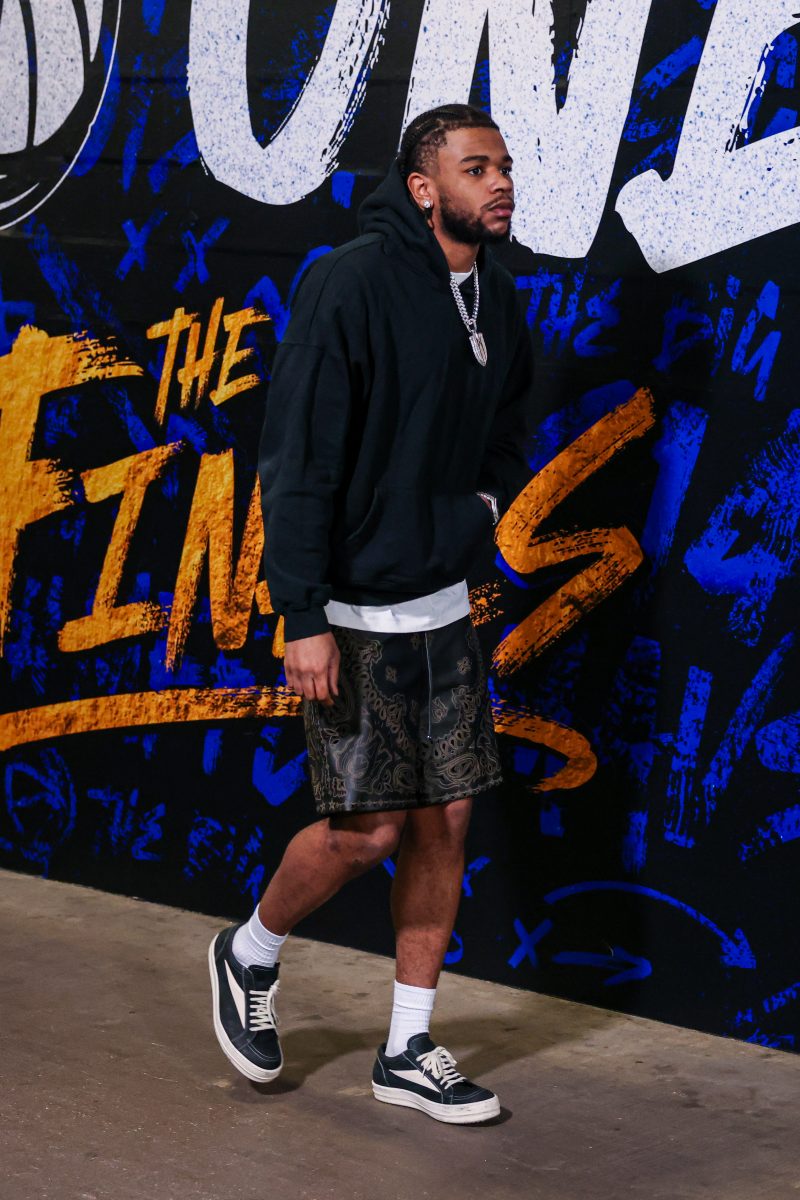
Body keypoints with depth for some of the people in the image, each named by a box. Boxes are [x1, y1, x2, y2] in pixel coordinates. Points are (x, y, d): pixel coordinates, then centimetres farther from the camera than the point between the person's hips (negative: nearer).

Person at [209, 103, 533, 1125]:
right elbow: (298, 459, -17)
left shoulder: (497, 299, 8)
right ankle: (250, 954, 23)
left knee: (445, 822, 6)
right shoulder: (351, 284, -15)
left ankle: (409, 1050, 18)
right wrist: (303, 619, -20)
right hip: (352, 611, -7)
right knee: (370, 829, -5)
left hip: (444, 609, 7)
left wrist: (487, 502, 1)